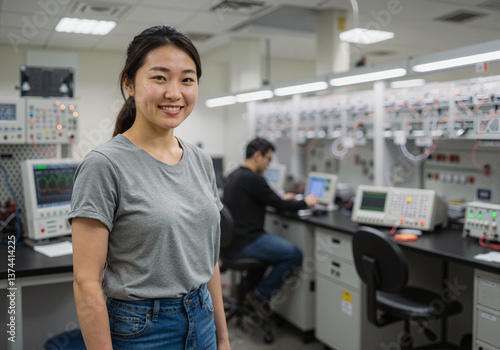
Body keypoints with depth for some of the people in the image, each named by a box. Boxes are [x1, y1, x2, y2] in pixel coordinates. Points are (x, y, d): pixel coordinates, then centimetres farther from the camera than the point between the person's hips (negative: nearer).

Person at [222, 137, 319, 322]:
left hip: (230, 241, 10)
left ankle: (252, 289, 30)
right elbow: (279, 205, -10)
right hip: (243, 244, -10)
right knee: (294, 255, -11)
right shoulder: (253, 179, -17)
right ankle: (260, 295, 0)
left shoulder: (234, 176, 14)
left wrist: (280, 199, 29)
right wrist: (305, 202, 5)